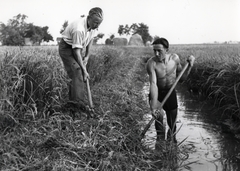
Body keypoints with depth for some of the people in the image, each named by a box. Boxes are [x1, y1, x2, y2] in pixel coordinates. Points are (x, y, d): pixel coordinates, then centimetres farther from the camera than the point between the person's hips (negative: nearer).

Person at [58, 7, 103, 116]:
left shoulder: (93, 25, -11)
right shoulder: (79, 29, -35)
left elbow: (91, 39, 8)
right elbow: (76, 51, -31)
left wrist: (87, 56, 2)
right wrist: (84, 70, -29)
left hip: (80, 47, 8)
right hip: (67, 47, -8)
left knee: (80, 75, 5)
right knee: (77, 73, -22)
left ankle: (73, 100, 19)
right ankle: (79, 104, -23)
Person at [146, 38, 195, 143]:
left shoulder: (175, 58, -11)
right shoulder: (151, 63, -24)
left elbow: (182, 77, 1)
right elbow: (153, 84, -34)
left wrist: (190, 65, -15)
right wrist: (153, 106, -43)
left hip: (171, 93, 3)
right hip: (157, 94, -3)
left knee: (172, 126, 8)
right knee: (158, 115, -31)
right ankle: (160, 138, -8)